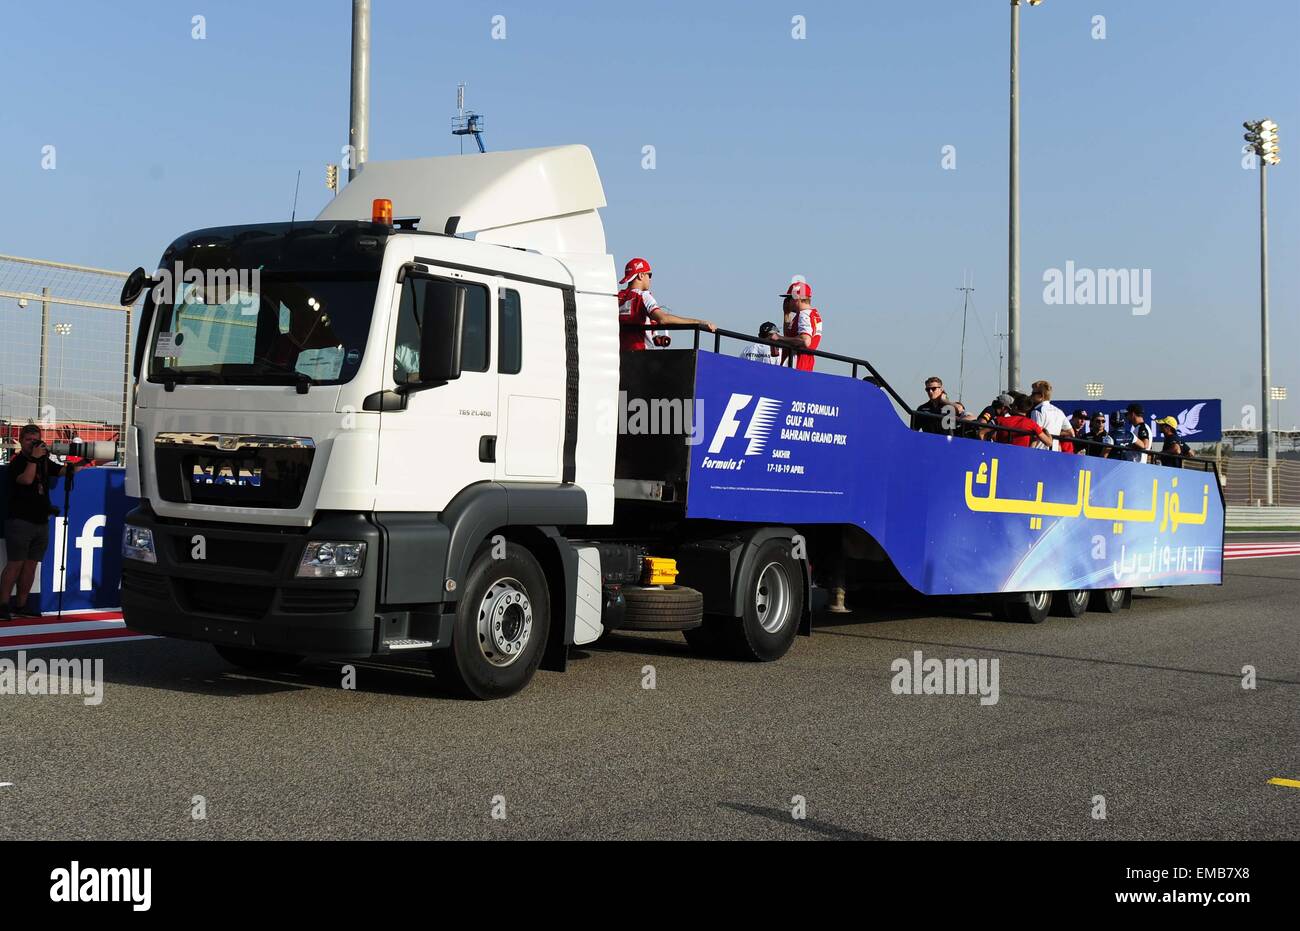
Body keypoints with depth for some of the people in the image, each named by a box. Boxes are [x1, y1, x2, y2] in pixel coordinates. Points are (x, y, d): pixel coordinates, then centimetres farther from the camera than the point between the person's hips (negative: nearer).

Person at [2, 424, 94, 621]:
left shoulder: (44, 462, 15)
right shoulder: (16, 464, -5)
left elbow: (64, 470, 8)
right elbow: (27, 479, -23)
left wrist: (80, 465, -10)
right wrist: (34, 458, -18)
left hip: (41, 522, 7)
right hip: (20, 521, -7)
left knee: (31, 564, 7)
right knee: (16, 563, -9)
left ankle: (21, 605, 12)